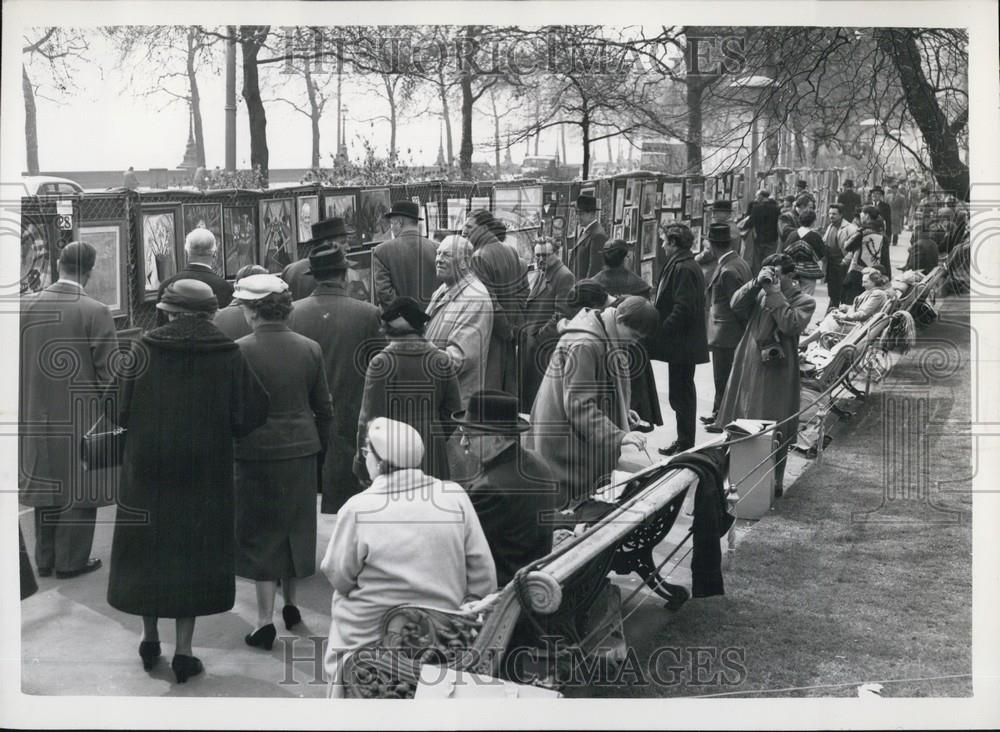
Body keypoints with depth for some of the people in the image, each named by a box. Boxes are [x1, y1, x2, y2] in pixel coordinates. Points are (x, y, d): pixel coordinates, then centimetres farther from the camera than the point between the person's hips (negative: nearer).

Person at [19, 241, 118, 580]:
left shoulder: (26, 305, -3)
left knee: (46, 484, 18)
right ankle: (70, 560, 16)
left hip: (37, 413, 5)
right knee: (79, 488, 9)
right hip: (81, 415, -5)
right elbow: (109, 372, -15)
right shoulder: (95, 312, -17)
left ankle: (45, 559, 28)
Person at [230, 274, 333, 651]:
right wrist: (319, 447, 15)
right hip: (301, 450, 4)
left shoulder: (240, 351, -13)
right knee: (295, 526, 18)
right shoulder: (310, 349, 0)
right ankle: (291, 604, 33)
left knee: (261, 534, 5)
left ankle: (265, 620, 6)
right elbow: (324, 407, 5)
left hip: (257, 453, -4)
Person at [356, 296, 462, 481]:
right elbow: (453, 414, 6)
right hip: (432, 460, 3)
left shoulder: (380, 364, -9)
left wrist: (362, 464, 2)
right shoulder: (442, 362, 1)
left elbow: (369, 417, -7)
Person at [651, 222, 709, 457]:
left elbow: (683, 308, -23)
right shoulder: (688, 265, 15)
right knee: (684, 392, 16)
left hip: (681, 343, -11)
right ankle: (685, 441, 24)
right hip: (685, 342, 11)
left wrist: (662, 332, -19)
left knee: (680, 393, -3)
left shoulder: (682, 269, -18)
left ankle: (685, 443, 3)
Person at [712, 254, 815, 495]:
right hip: (748, 368, 4)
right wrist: (757, 283, -12)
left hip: (777, 375, -4)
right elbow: (736, 305, -3)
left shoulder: (804, 302, -1)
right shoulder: (760, 294, 11)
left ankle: (774, 481, 12)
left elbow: (791, 325, -17)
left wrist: (776, 296, -14)